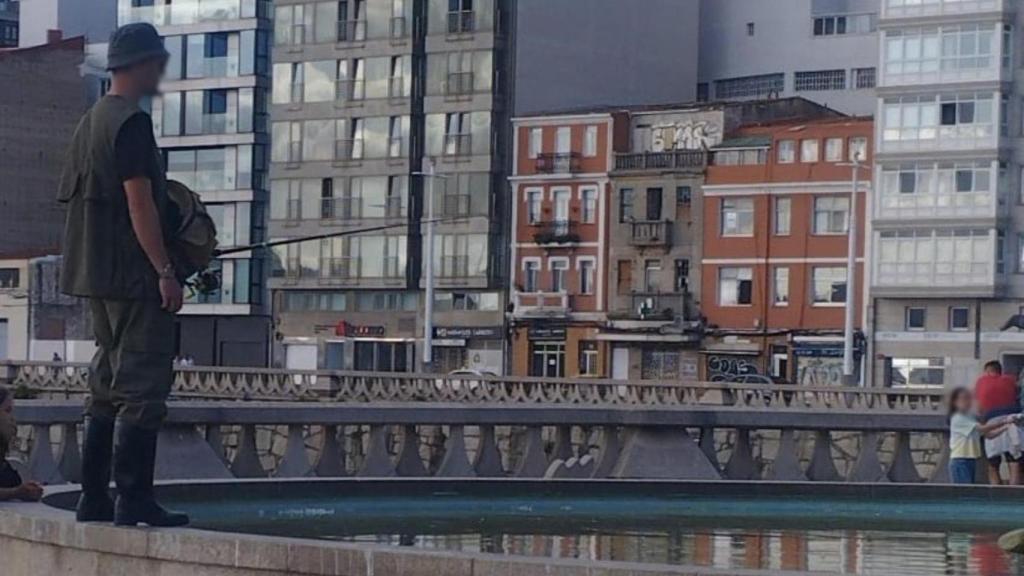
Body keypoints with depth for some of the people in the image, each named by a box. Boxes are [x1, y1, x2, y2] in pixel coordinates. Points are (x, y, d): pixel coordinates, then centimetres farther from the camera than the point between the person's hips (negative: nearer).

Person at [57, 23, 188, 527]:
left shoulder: (91, 121, 16)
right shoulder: (131, 121, -14)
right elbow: (139, 203, -19)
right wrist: (166, 271, -17)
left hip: (98, 276, 10)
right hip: (133, 276, -10)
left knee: (108, 385, 13)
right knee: (143, 387, -7)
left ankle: (94, 498, 15)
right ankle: (134, 499, -8)